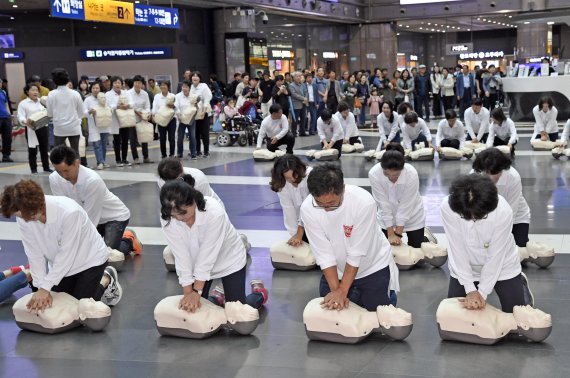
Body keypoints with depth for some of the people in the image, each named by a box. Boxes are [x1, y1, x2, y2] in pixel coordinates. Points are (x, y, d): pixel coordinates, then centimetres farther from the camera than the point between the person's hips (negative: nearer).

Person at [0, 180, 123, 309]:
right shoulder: (23, 217, -22)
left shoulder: (69, 212, -39)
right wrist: (40, 287, -24)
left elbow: (66, 254, -31)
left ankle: (107, 280, 22)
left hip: (90, 259, -5)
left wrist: (45, 287, -29)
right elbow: (35, 254, -16)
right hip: (60, 264, 5)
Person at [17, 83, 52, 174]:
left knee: (44, 148, 10)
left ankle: (46, 167, 21)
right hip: (31, 129, -4)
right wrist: (25, 121, -30)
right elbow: (20, 116, -10)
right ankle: (33, 169, 9)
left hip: (43, 128, 4)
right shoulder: (23, 103, -3)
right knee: (32, 150, 0)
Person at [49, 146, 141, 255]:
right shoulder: (54, 179, -20)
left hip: (115, 216, -6)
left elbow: (89, 217, -28)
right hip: (91, 218, 6)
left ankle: (129, 241, 14)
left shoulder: (93, 180, -36)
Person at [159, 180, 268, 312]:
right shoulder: (167, 220, -25)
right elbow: (181, 256, -21)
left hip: (229, 259, -4)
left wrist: (197, 291, -26)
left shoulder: (214, 212, -37)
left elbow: (208, 254, -31)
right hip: (197, 263, 4)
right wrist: (188, 292, -23)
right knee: (192, 309, 4)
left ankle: (258, 292, 29)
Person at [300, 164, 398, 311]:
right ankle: (355, 292, 35)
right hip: (336, 269, 3)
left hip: (372, 265, -3)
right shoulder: (307, 209, -26)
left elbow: (356, 252, -28)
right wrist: (336, 290, -22)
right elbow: (324, 254, -20)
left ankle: (388, 290, 31)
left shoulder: (364, 202, -35)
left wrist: (342, 290, -23)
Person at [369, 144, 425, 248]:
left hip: (412, 215, -1)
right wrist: (391, 233, -19)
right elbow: (384, 204, -23)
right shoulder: (374, 174, -31)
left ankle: (424, 235, 37)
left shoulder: (412, 174, -34)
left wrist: (398, 234, -20)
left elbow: (406, 206, -25)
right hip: (387, 218, 1)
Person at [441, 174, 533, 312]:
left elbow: (495, 256, -22)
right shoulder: (448, 207, -31)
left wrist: (482, 292, -20)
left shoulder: (503, 211, -34)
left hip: (501, 266, -1)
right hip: (464, 267, 1)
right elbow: (457, 250, -22)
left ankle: (521, 283, 34)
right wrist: (470, 289, -22)